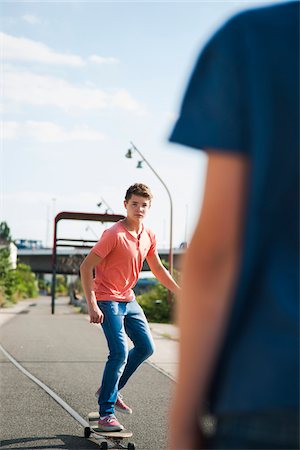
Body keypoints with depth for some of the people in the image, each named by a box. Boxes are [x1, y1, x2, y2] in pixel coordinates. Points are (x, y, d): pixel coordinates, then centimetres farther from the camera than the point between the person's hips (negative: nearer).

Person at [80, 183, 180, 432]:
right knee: (120, 352, -16)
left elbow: (157, 268, 19)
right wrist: (92, 305, -25)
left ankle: (110, 390, 27)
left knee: (146, 347, 11)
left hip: (128, 300, 8)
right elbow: (86, 267, -20)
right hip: (108, 300, -8)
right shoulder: (114, 234, -20)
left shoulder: (149, 236, 3)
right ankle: (106, 414, -7)